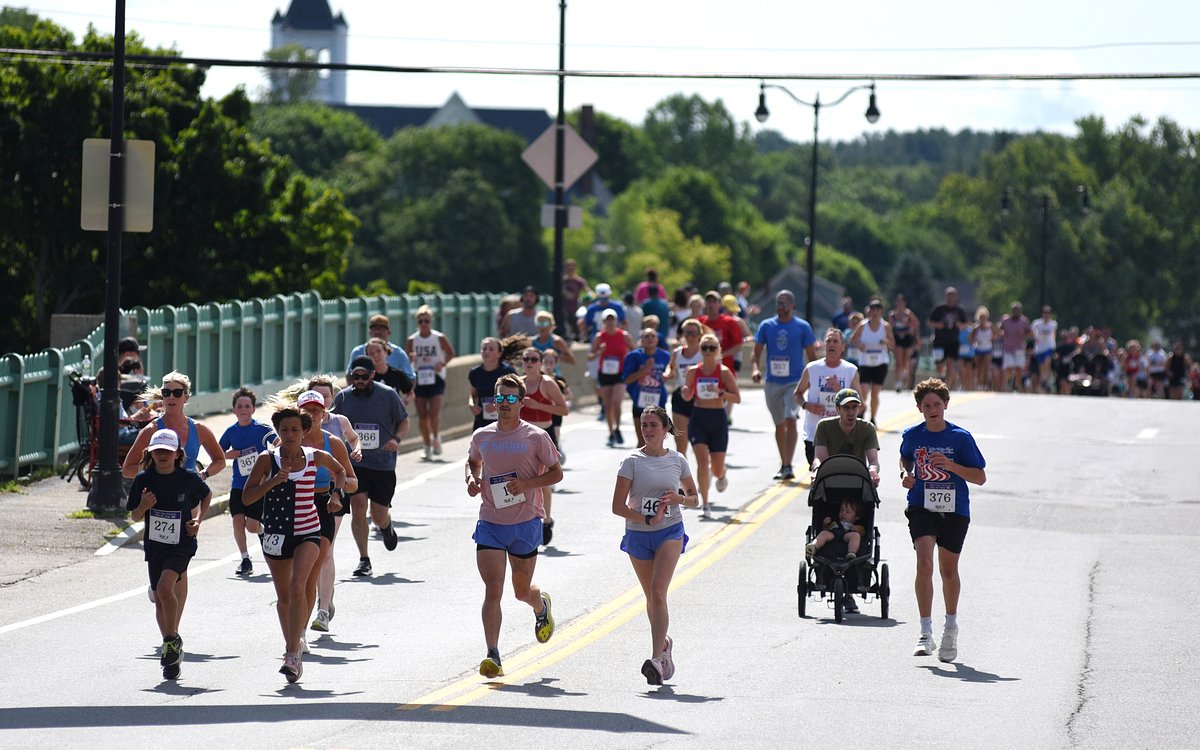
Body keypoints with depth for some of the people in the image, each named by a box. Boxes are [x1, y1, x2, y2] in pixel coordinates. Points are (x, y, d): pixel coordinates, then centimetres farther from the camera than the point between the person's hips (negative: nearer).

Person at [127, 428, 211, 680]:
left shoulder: (188, 478, -7)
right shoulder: (144, 480, -4)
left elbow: (206, 495, 13)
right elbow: (134, 516, 3)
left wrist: (198, 520, -1)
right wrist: (143, 506, -19)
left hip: (182, 543, -4)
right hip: (155, 544, 4)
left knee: (165, 588, -23)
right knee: (159, 599, 8)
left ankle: (173, 639, -4)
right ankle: (171, 649, 25)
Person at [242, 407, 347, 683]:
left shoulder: (316, 457, -2)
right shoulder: (267, 459, -5)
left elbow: (340, 471, 20)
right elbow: (247, 497, -7)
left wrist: (336, 494, 4)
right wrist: (272, 482, -20)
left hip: (307, 533, -2)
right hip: (275, 534, 2)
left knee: (297, 588, -21)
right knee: (283, 596, 13)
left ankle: (293, 654, -21)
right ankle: (292, 643, 36)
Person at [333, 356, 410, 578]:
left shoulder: (388, 395, -3)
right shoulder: (343, 397, 2)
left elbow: (404, 422, 6)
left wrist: (396, 439, -14)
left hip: (383, 463, -1)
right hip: (354, 463, 1)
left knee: (379, 516, 4)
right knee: (358, 510, -13)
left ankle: (387, 526, 42)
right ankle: (364, 560, -5)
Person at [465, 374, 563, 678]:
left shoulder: (536, 437, -5)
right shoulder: (481, 437, 5)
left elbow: (556, 473, 1)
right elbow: (473, 461, 25)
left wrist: (527, 483, -15)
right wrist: (472, 479, 2)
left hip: (525, 524, -1)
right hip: (490, 524, 1)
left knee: (522, 591, 12)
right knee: (492, 590, -12)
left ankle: (541, 605, 50)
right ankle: (493, 657, -14)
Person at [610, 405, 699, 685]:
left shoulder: (677, 460, 3)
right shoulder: (633, 462, -2)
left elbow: (695, 499, 14)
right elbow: (618, 506, -7)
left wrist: (679, 498, -8)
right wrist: (647, 519, -17)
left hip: (670, 533, -1)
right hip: (638, 535, 1)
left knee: (658, 592, -17)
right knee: (651, 597, 12)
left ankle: (656, 659, -21)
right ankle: (663, 643, 38)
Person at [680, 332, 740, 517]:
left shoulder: (724, 372, -6)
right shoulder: (693, 371, 0)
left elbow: (737, 398, -7)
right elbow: (688, 397, 12)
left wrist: (720, 392, -23)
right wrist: (685, 392, -12)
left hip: (718, 420, -1)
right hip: (698, 420, 1)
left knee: (717, 469, 5)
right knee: (702, 460, -16)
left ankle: (721, 476, 46)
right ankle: (704, 505, -8)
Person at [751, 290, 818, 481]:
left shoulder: (803, 327, -1)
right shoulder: (766, 326, 5)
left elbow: (811, 355, 4)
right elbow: (757, 352, 7)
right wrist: (755, 368, -12)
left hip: (795, 381, -3)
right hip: (773, 382, 3)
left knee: (790, 420, -18)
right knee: (779, 425, 12)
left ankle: (788, 466, -21)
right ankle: (783, 465, 25)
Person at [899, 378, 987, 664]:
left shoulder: (961, 437, -7)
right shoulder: (912, 435, 0)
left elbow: (980, 477, -5)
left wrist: (952, 466, -20)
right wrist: (906, 474, 2)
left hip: (954, 511, 0)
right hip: (922, 508, 0)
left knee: (949, 570, 12)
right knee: (924, 563, -19)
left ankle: (951, 629, 36)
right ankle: (926, 634, -19)